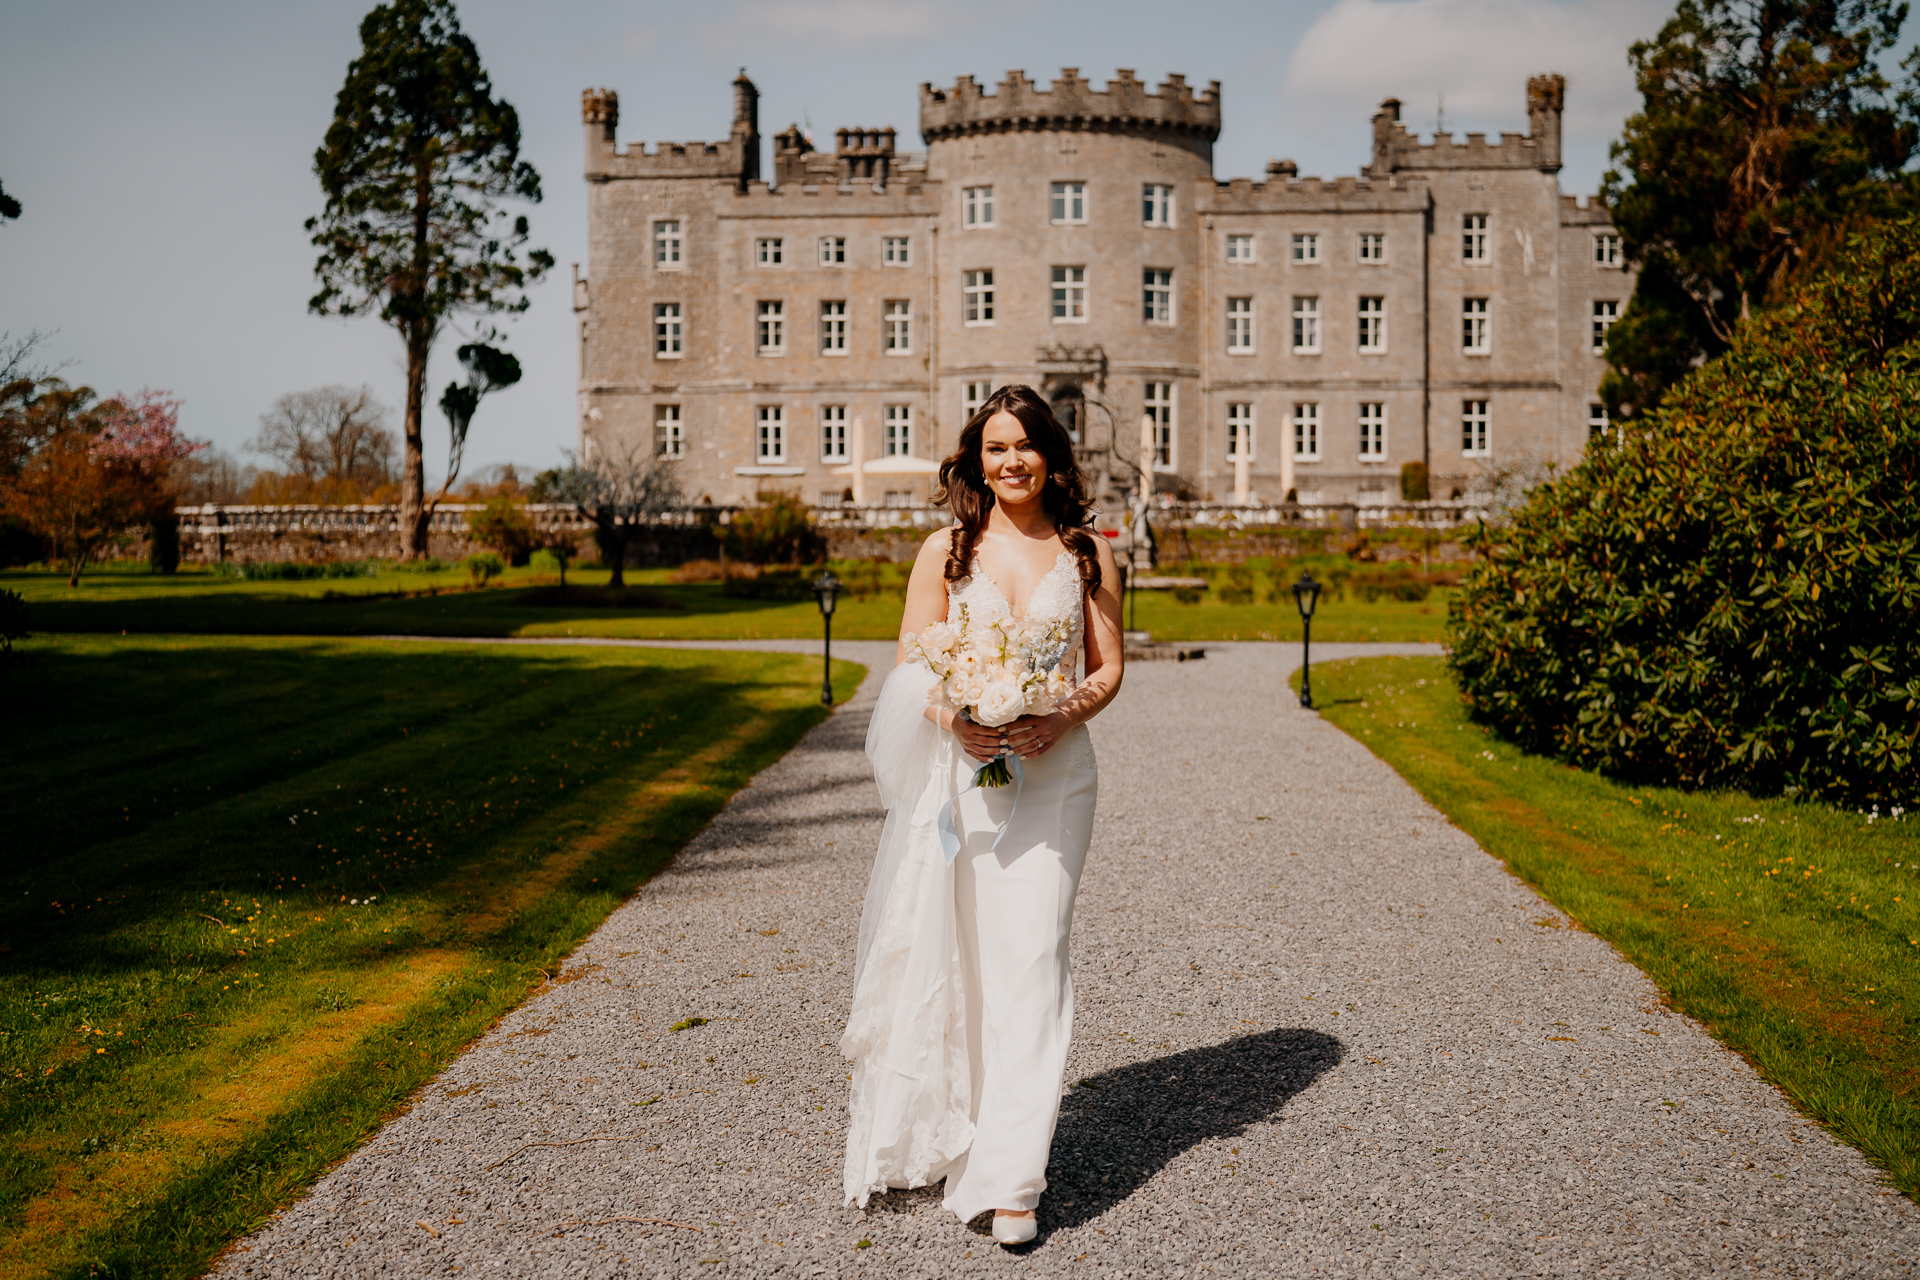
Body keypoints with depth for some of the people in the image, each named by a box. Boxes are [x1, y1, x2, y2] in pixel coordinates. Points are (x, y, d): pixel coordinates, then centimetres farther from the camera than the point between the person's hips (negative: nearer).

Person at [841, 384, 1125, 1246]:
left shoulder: (1086, 552, 7)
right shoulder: (945, 551, 7)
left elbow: (1109, 666, 8)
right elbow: (910, 666, 5)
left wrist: (1059, 720, -12)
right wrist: (955, 720, -16)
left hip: (1050, 772, -1)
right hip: (954, 767, 1)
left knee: (1027, 960, -8)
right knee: (942, 955, 6)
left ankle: (1011, 1178, -5)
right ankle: (939, 1128, 29)